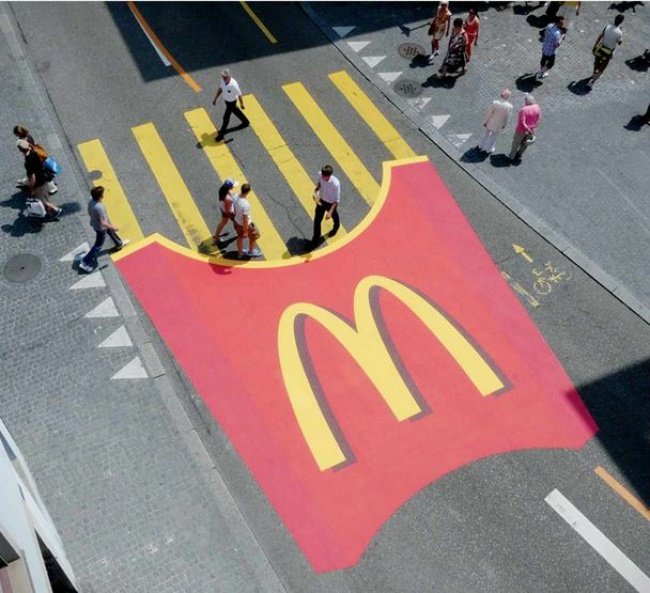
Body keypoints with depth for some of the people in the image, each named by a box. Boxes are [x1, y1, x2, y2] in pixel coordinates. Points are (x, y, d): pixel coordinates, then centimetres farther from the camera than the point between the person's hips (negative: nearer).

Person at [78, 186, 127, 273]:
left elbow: (89, 212, 1)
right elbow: (102, 223, -32)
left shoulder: (91, 200, -17)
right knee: (98, 245, 9)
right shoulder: (99, 207, -41)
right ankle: (84, 263, 17)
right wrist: (113, 227, -18)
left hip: (94, 223, 8)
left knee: (111, 231, 33)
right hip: (101, 227, -8)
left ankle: (119, 243, 62)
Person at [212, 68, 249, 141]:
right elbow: (220, 89, 3)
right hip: (226, 100, 8)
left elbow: (239, 94, -23)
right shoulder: (223, 80, -16)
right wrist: (215, 98, 7)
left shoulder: (233, 85, -38)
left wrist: (242, 104, -10)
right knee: (235, 110, 29)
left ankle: (221, 134, 19)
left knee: (226, 118, 3)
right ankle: (246, 122, 54)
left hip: (231, 102, -7)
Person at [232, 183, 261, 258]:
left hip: (237, 222, 7)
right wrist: (245, 232, -19)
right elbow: (245, 219, -30)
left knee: (240, 237, 28)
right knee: (254, 236, 21)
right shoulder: (245, 204, -39)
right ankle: (251, 252, 42)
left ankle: (240, 253, 48)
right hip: (245, 224, -7)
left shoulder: (236, 197, -16)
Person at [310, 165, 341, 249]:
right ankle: (315, 240, 30)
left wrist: (330, 212, -35)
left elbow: (337, 200, -28)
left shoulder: (335, 183, -39)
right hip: (321, 201, 3)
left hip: (331, 203, -3)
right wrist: (315, 192, -19)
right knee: (317, 220, 10)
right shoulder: (320, 175, -25)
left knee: (334, 216, 28)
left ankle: (336, 228, 64)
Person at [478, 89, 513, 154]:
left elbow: (488, 113, -19)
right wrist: (504, 125, 8)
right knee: (493, 136, 25)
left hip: (491, 122, 0)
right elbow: (507, 117, -11)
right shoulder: (509, 106, -26)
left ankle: (481, 146, 48)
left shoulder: (495, 102, -30)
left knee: (486, 133, 27)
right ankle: (488, 149, 45)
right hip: (498, 124, 0)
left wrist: (485, 121, -3)